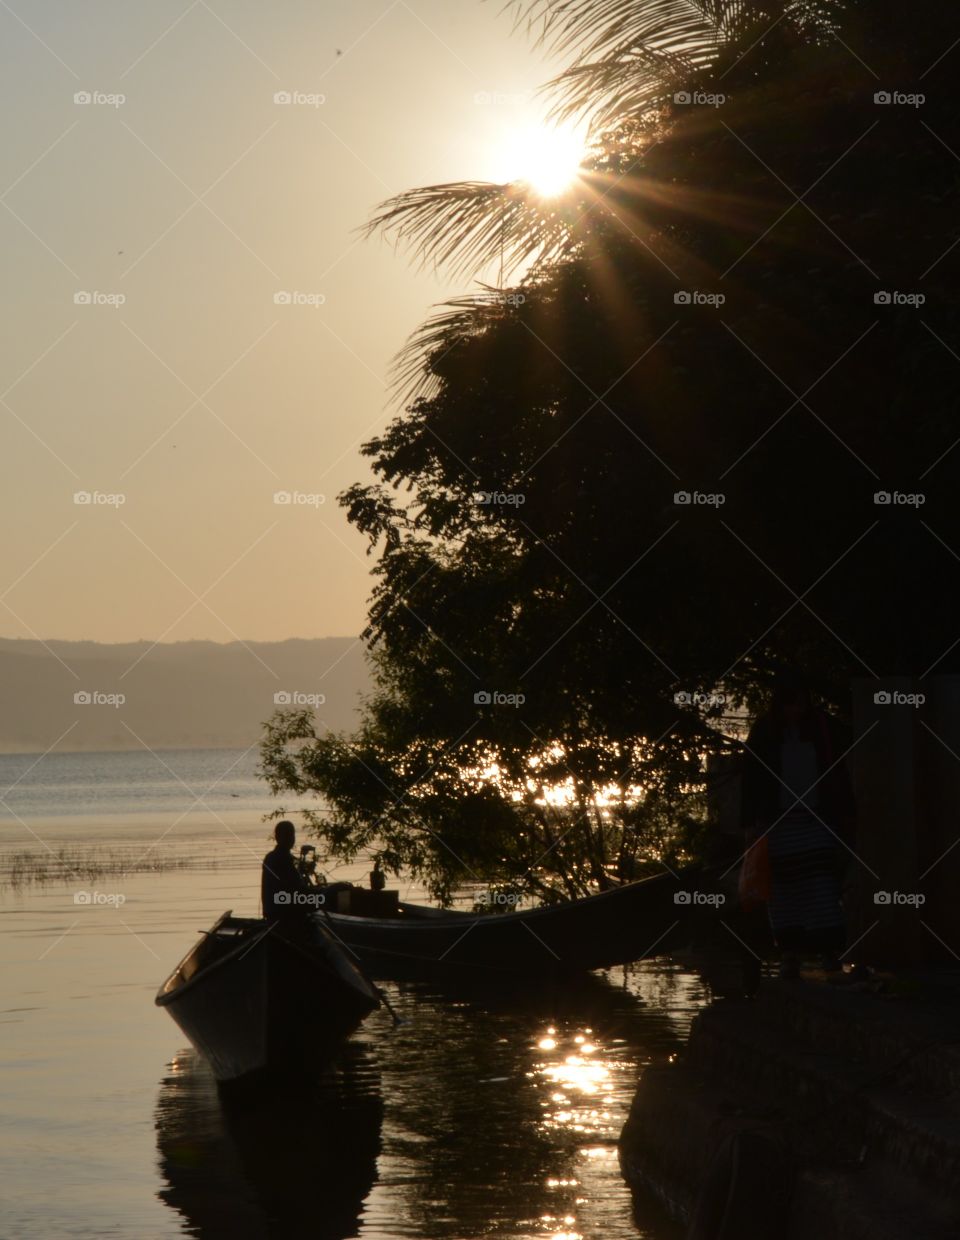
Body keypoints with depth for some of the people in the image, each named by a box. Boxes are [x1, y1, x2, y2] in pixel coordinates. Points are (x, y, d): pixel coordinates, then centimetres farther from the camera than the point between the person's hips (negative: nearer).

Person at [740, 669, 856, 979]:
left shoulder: (823, 727, 3)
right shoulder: (764, 732, 2)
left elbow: (840, 775, 7)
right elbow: (750, 779, 3)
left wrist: (846, 819, 4)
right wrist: (751, 823, -3)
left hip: (817, 820, -1)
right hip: (779, 823, 1)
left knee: (823, 889, -10)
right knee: (784, 890, 1)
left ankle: (830, 955, -15)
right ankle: (790, 955, 5)